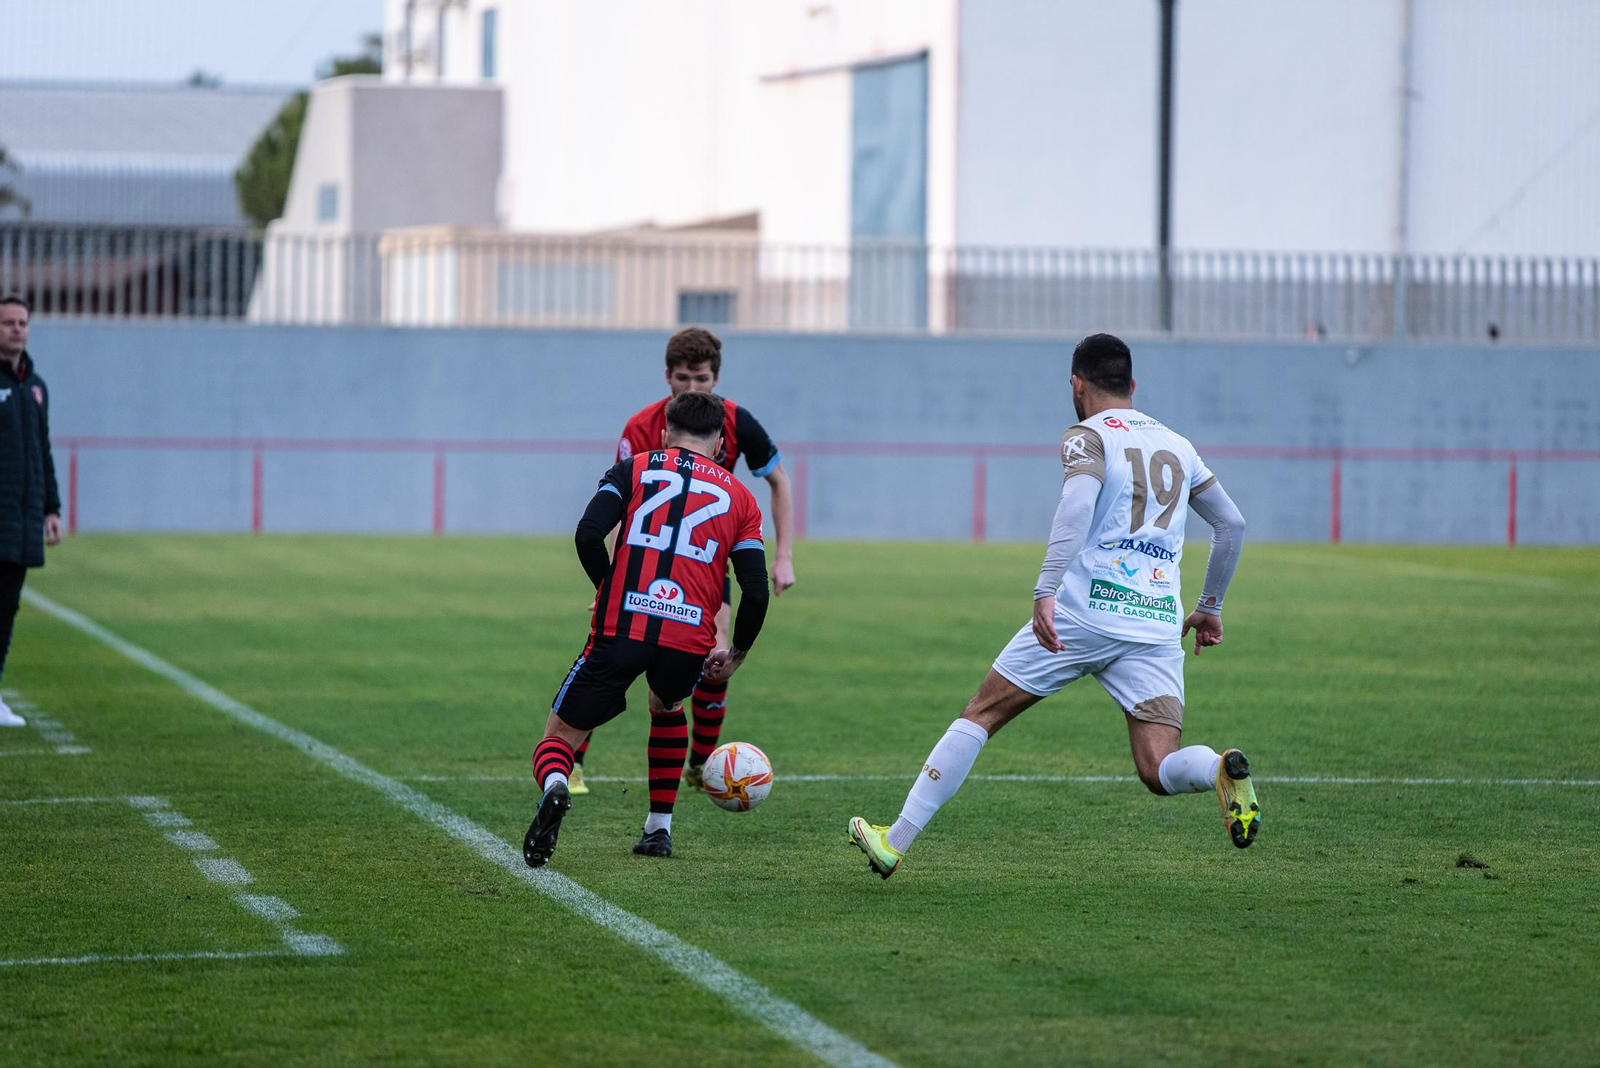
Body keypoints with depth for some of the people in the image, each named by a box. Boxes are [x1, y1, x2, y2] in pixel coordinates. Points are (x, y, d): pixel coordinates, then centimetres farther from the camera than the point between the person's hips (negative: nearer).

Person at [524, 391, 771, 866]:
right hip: (690, 642, 2)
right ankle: (659, 828, 33)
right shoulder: (739, 497, 17)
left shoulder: (633, 469, 13)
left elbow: (588, 535, -3)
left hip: (620, 630, -2)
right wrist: (735, 655, 22)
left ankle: (554, 786, -28)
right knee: (666, 708, 36)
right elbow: (756, 592, 7)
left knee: (561, 735, 7)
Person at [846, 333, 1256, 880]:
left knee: (981, 713, 10)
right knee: (1159, 771, 1)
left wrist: (1046, 591, -27)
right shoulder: (1179, 447, 19)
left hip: (1085, 613, -4)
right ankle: (1220, 768, -34)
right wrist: (1210, 605, 37)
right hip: (1159, 628, 4)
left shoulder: (1087, 437, 1)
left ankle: (896, 840, 10)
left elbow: (1079, 503, -19)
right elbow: (1232, 525, 26)